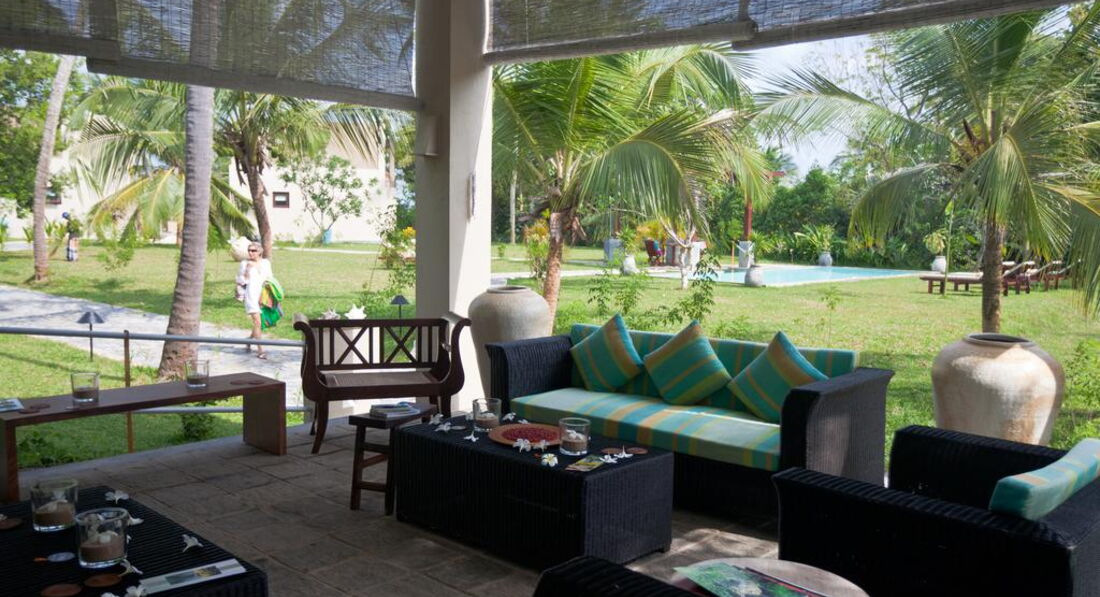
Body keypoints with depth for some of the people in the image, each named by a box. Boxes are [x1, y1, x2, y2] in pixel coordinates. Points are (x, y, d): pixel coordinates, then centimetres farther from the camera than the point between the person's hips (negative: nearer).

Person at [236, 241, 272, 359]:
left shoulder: (266, 263, 8)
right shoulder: (245, 263, 0)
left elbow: (269, 279, 17)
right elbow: (240, 281, 4)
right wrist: (247, 269, -9)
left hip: (263, 295, 4)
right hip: (251, 295, -4)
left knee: (258, 323, 11)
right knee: (257, 322, -13)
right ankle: (260, 350, -10)